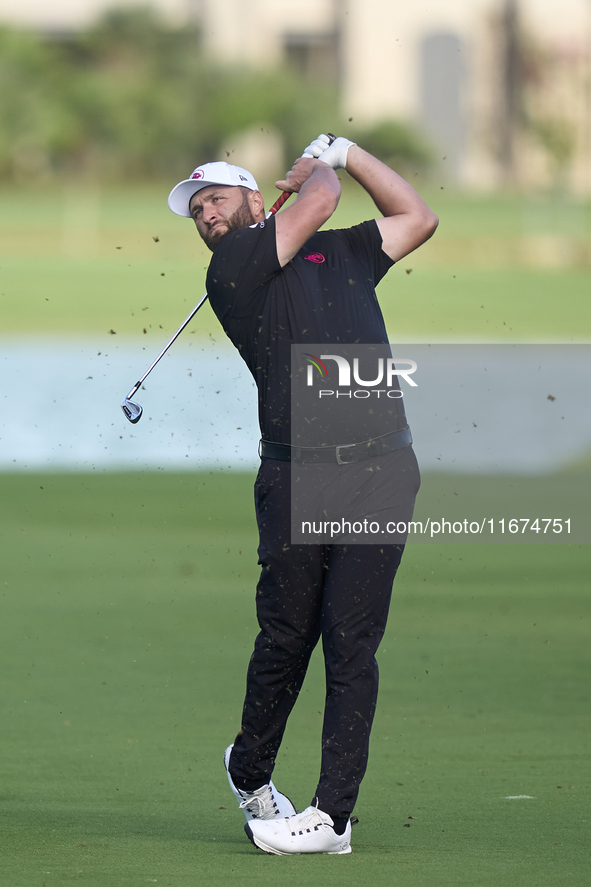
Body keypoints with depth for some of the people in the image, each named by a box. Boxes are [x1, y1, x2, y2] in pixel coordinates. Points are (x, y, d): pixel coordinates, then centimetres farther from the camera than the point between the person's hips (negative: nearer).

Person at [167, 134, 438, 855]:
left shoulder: (341, 253, 21)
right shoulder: (233, 270, 5)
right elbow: (317, 202, 1)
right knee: (286, 637, -1)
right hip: (296, 473, -2)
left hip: (379, 470, 2)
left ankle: (334, 814, -5)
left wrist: (344, 152, 29)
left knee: (351, 642, -6)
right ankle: (250, 773, 25)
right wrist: (322, 170, 23)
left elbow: (417, 218, 32)